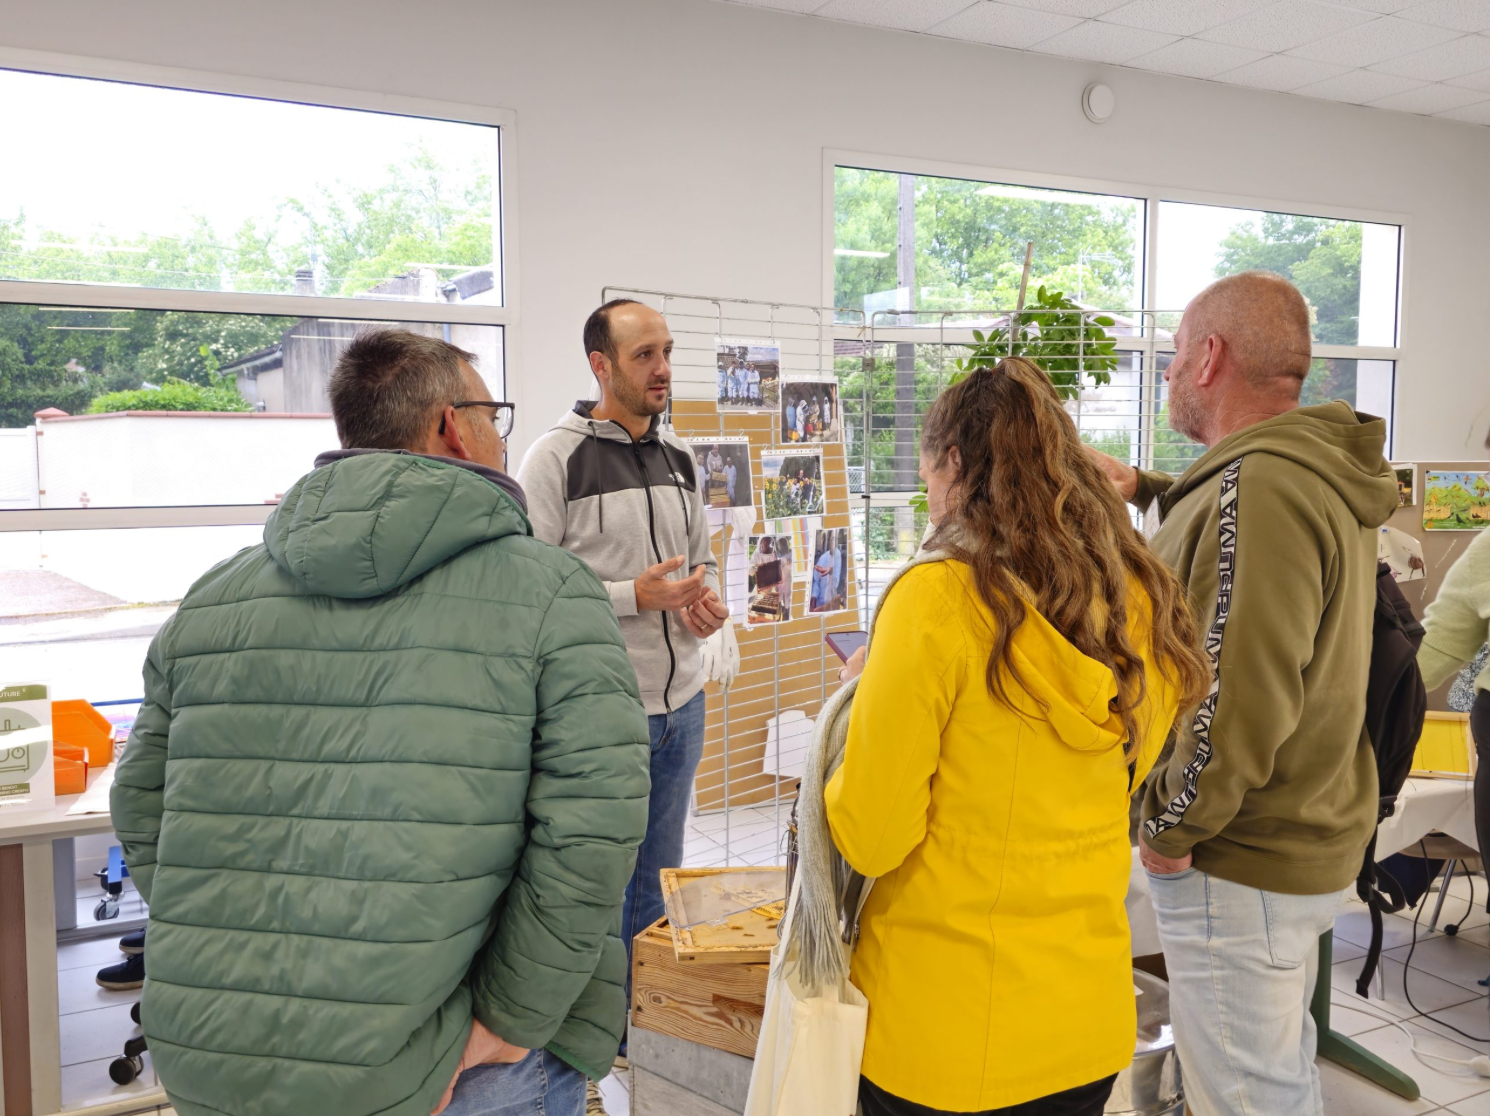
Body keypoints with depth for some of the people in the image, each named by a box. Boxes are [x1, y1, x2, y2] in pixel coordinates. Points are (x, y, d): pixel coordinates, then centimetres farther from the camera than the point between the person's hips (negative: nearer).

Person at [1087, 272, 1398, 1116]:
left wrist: (1170, 828, -17)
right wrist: (1150, 490, 23)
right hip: (1309, 843, 10)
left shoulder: (1257, 486, -24)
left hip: (1242, 865, -10)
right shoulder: (1325, 473, 7)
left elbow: (1240, 701, -29)